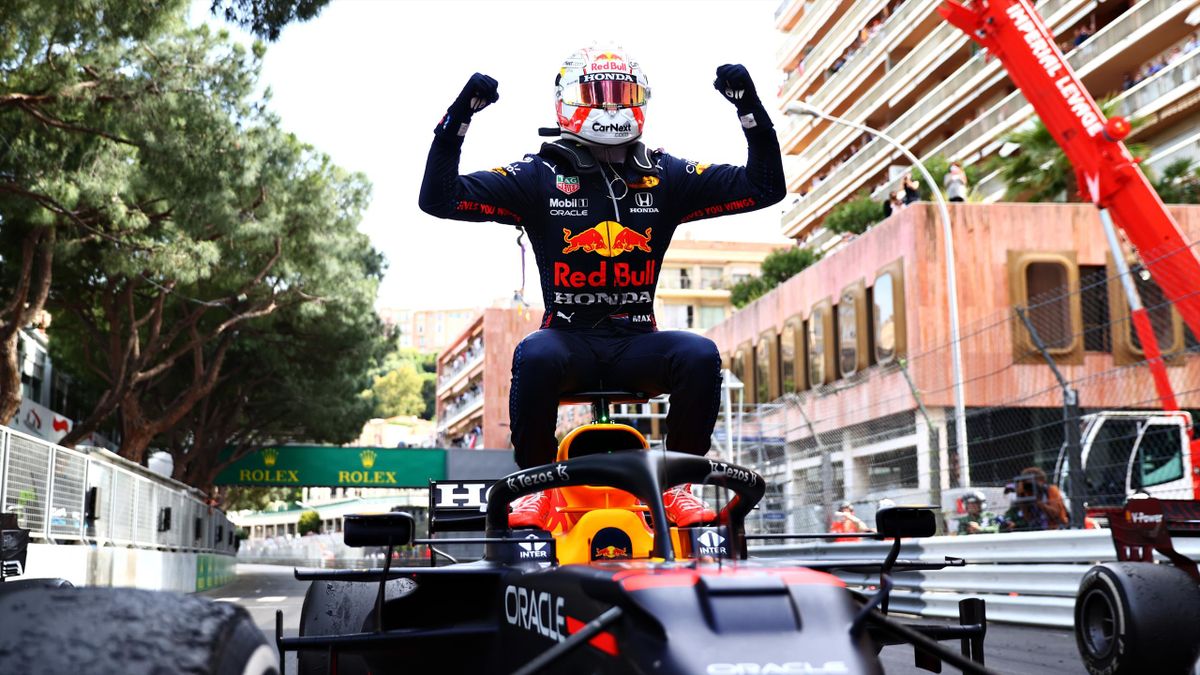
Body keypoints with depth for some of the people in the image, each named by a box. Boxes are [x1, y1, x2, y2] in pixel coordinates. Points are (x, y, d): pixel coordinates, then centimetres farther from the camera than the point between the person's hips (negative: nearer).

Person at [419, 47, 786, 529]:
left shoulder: (664, 176, 9)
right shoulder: (541, 175, 2)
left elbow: (766, 186, 7)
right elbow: (438, 198, -4)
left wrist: (749, 107, -3)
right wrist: (458, 117, -15)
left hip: (637, 343, 2)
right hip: (569, 340, -2)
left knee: (700, 356, -27)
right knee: (534, 357, -34)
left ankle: (677, 483, -9)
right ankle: (535, 483, -13)